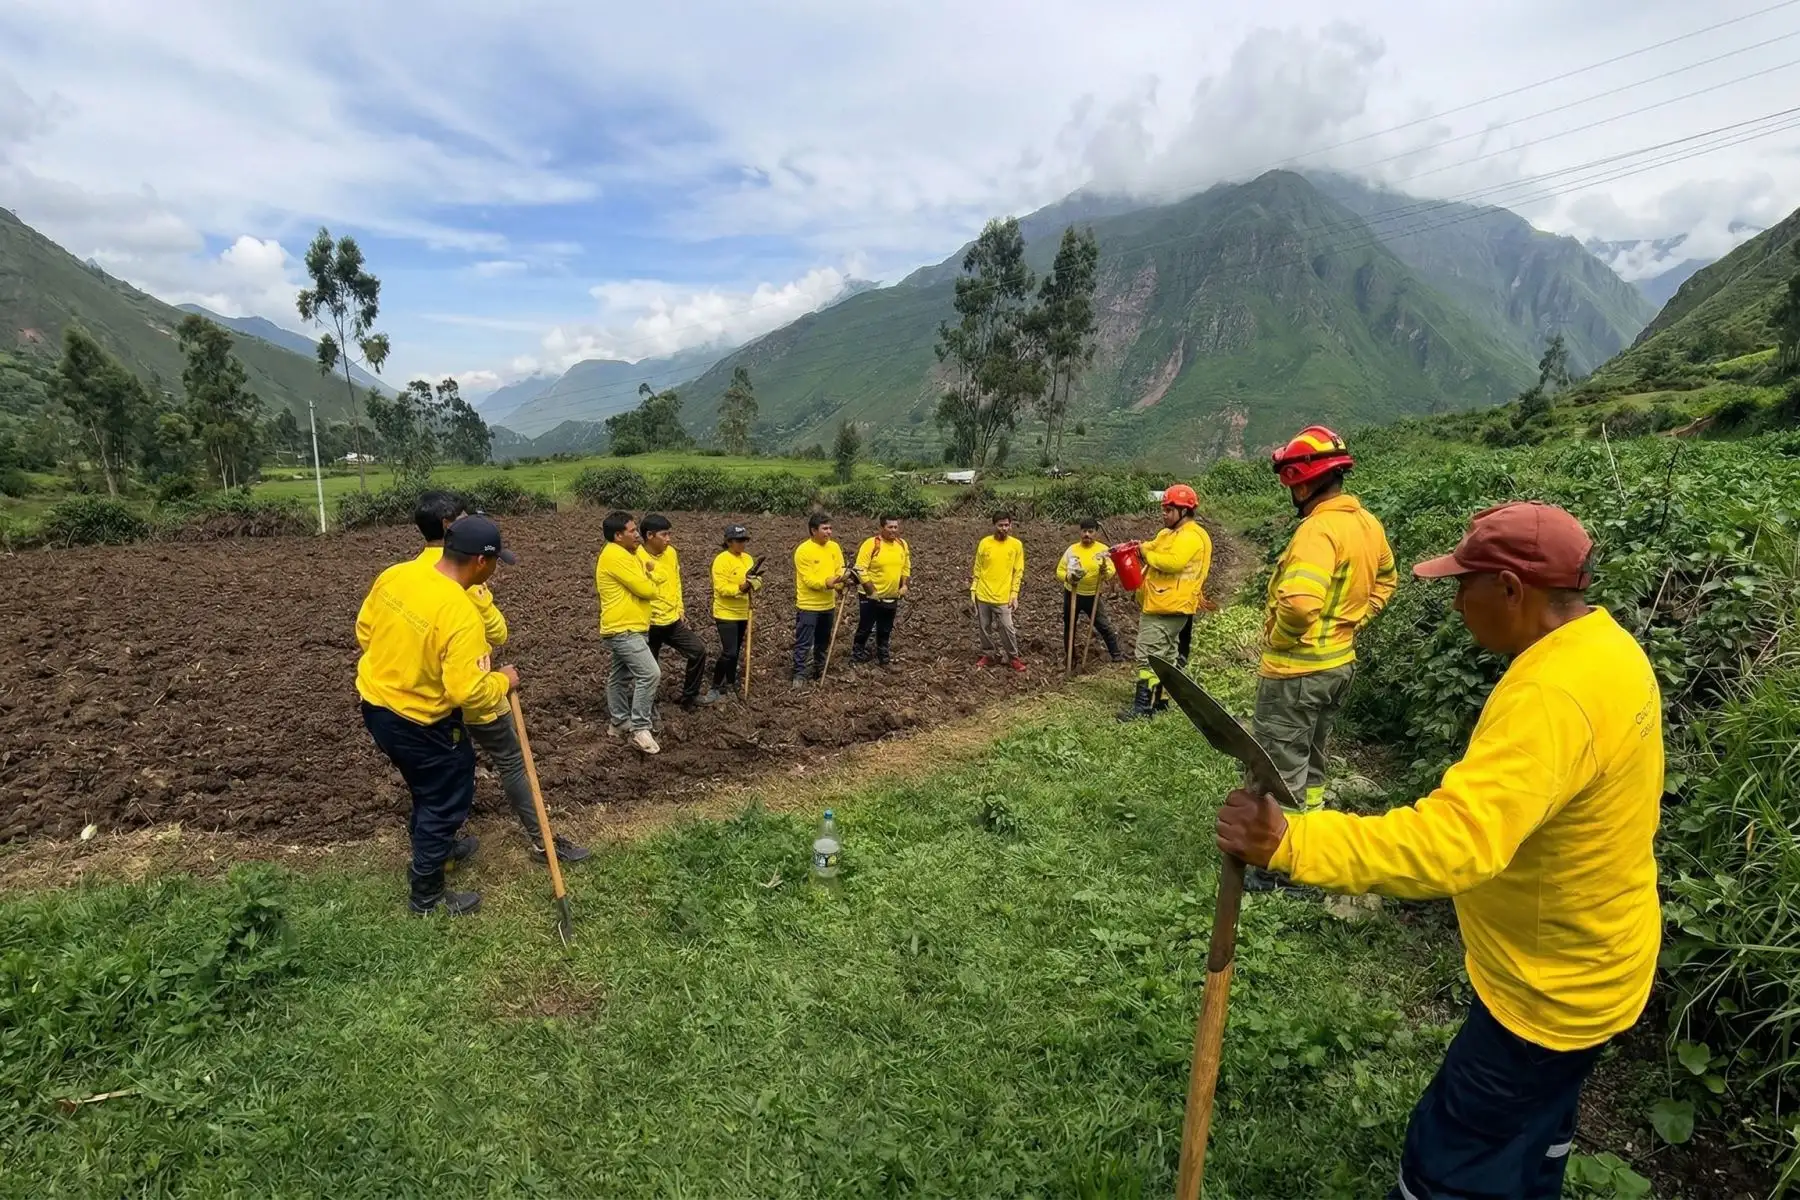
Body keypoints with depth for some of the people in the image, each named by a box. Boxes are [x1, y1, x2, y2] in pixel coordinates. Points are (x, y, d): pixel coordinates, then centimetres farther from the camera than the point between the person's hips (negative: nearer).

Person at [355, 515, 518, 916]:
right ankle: (427, 895, 26)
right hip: (420, 724, -8)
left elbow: (364, 630, 7)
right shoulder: (461, 614, -31)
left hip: (374, 703, 8)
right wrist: (503, 681, -11)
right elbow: (466, 691, -30)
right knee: (447, 799, 11)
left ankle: (433, 845, 52)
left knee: (428, 785, 29)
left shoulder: (395, 574, -7)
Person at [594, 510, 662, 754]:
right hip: (624, 630, -11)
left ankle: (618, 722, 29)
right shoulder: (616, 556, -19)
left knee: (620, 676, 18)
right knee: (650, 673, -17)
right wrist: (649, 576, 1)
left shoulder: (622, 554, 15)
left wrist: (647, 575, -1)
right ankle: (640, 729, -13)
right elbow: (646, 589, -20)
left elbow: (644, 584, 19)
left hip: (627, 629, 11)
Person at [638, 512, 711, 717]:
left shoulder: (671, 552, 2)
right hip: (651, 624, -6)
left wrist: (680, 611, 12)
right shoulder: (637, 557, -20)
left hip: (673, 620, 7)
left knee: (698, 650, 6)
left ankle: (689, 698, 21)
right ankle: (648, 713, 21)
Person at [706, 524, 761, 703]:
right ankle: (715, 687, -1)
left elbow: (758, 580, 2)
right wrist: (741, 588, -32)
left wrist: (753, 583, -19)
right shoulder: (721, 560, -16)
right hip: (726, 613, -7)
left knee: (736, 650, 17)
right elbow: (721, 588, -22)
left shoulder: (747, 559, 7)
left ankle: (731, 680, 34)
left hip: (742, 613, 7)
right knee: (729, 652, -13)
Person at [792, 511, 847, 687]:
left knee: (823, 642, 18)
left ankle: (819, 672, 32)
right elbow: (808, 580, -19)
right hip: (808, 605, -6)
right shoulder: (803, 550, -15)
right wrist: (827, 583, -33)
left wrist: (842, 581, -21)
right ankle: (799, 675, 9)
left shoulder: (834, 547, 3)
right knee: (803, 643, -2)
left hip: (828, 605, 6)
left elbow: (840, 569, 2)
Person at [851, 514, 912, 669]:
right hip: (871, 597, -5)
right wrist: (871, 591, -19)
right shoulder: (871, 544, -16)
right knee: (865, 628, 5)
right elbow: (860, 570, -17)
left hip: (892, 598, 5)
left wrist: (905, 585, 1)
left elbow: (906, 568, 15)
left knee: (885, 630, 16)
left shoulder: (902, 544, 3)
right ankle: (857, 656, 22)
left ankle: (884, 658, 29)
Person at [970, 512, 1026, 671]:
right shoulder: (985, 543, -2)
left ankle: (1013, 657, 17)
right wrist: (973, 588, 0)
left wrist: (1014, 595, -6)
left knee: (1007, 628, -1)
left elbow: (1018, 572, -1)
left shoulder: (1016, 545, -4)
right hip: (983, 594, 2)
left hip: (1003, 596, -2)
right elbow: (977, 568, 5)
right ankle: (988, 655, 27)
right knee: (984, 627, 10)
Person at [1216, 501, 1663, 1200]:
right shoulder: (1606, 646, -2)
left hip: (1553, 988, -9)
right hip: (1589, 964, 10)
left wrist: (1290, 844, -52)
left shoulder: (1551, 697, -35)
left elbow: (1451, 843, -46)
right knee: (1532, 1128, 31)